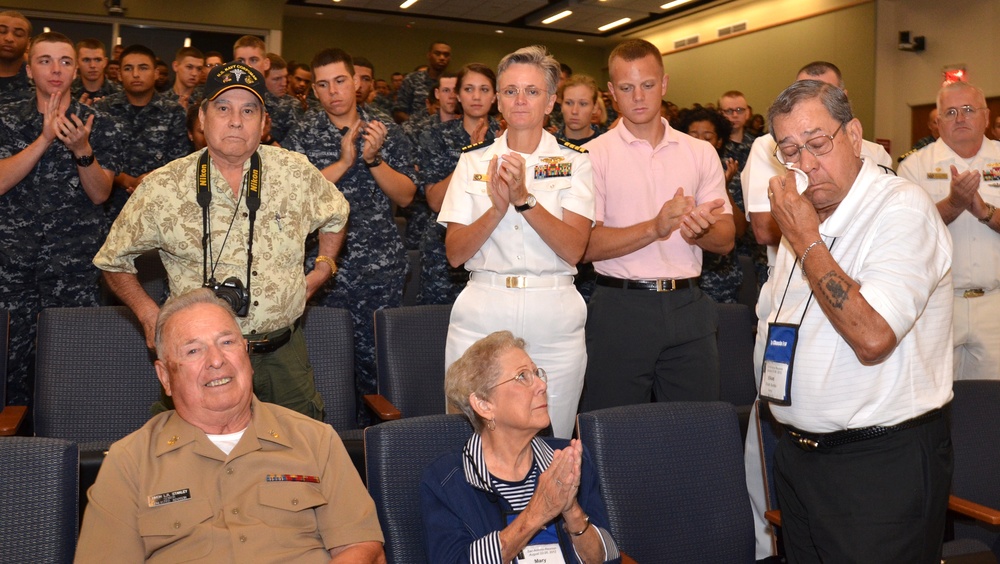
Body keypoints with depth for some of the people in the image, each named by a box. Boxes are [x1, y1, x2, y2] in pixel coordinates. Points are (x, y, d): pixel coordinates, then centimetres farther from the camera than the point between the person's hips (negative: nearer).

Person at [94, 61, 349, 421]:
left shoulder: (297, 173, -1)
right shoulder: (163, 188, -4)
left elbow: (335, 216, 20)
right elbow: (114, 259, 9)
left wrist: (322, 270, 10)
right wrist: (149, 315, -1)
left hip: (284, 355, 2)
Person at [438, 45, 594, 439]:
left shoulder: (574, 162, 4)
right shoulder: (474, 160, 7)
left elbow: (573, 250, -8)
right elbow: (454, 253, 1)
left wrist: (524, 197, -20)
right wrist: (497, 207, -15)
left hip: (554, 318, -1)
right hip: (481, 314, 1)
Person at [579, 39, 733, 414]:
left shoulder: (701, 152, 11)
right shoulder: (594, 155, 1)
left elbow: (726, 240, 7)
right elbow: (587, 245, -9)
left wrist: (700, 231, -15)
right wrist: (655, 227, -21)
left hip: (688, 308, 3)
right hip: (619, 307, -3)